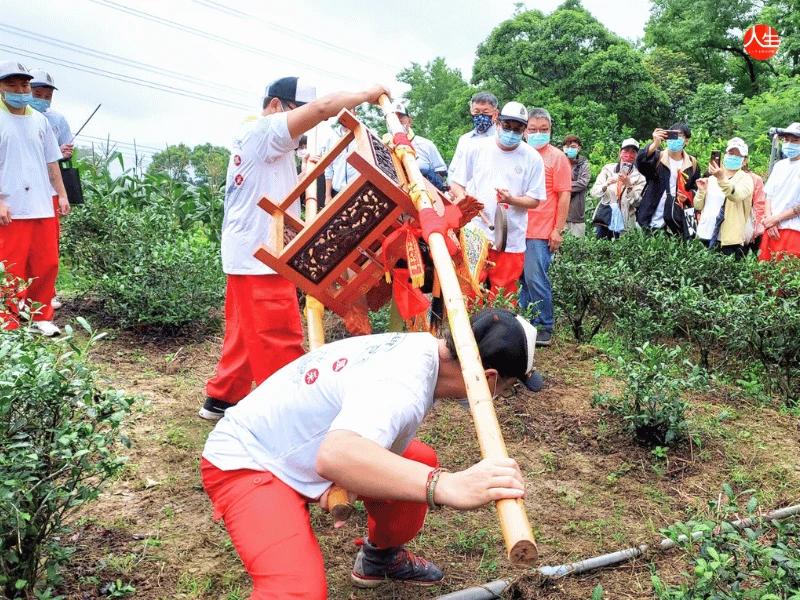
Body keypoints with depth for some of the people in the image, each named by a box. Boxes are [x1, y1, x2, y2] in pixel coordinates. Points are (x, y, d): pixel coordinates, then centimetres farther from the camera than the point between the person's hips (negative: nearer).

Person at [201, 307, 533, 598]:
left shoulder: (419, 345, -6)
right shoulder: (403, 387, -33)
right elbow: (335, 456, -52)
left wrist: (342, 480, -19)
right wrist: (446, 485, -60)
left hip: (301, 446, 9)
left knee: (421, 462, 12)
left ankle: (381, 557, 35)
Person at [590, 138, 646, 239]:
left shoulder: (639, 176, 2)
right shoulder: (608, 169, 4)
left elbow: (637, 202, -6)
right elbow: (594, 192, -3)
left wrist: (629, 185, -21)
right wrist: (606, 184, -22)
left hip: (624, 222, -1)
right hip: (604, 217, 1)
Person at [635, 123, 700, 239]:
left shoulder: (692, 164, 8)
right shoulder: (658, 158, 1)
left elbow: (696, 189, 14)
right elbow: (640, 162, -20)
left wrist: (687, 196, -9)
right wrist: (655, 144, -36)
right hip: (651, 222, -2)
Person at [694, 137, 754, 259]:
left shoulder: (745, 179, -2)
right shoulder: (711, 178, 12)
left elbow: (737, 195, -25)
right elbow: (698, 206, 12)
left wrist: (722, 178, -40)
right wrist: (701, 191, -7)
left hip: (729, 239, -5)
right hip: (705, 235, 5)